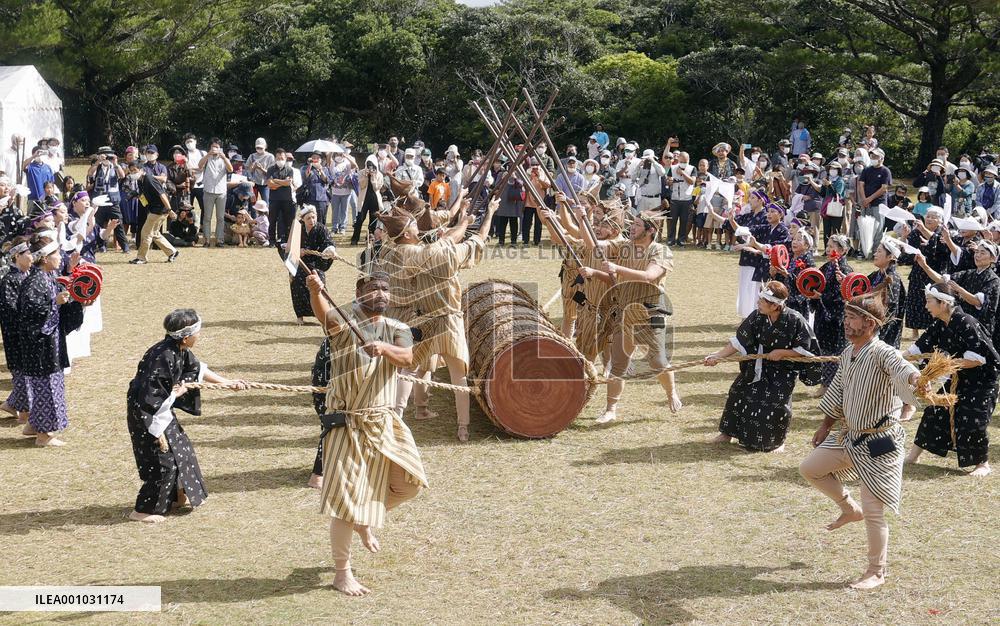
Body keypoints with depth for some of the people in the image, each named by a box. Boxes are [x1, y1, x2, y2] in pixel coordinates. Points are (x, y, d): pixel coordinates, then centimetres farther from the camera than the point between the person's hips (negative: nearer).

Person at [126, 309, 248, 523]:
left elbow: (197, 369, 16)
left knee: (180, 448, 22)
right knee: (165, 461, -4)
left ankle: (175, 497, 39)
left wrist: (228, 383, 15)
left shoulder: (180, 350, -3)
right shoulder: (164, 357, -31)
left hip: (162, 409, 10)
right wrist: (177, 393, -18)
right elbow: (149, 397, -30)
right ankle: (143, 511, 7)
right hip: (147, 413, -10)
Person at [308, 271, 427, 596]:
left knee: (411, 481, 7)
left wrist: (384, 347, -38)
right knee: (345, 497, -4)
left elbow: (407, 358, -16)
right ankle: (342, 573, 9)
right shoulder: (345, 320, -8)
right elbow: (325, 315, -33)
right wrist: (315, 293, -55)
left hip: (384, 422, 5)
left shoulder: (397, 329, 5)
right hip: (348, 423, -5)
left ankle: (366, 521, 34)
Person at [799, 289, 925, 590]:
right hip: (851, 437, 8)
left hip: (880, 443, -8)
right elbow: (838, 391, 18)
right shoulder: (848, 353, 4)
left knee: (874, 511, -3)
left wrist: (916, 380, -69)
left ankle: (876, 572, 14)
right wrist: (826, 426, 24)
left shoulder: (882, 353, -23)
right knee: (809, 468, 18)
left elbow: (901, 368, -46)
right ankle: (850, 509, 36)